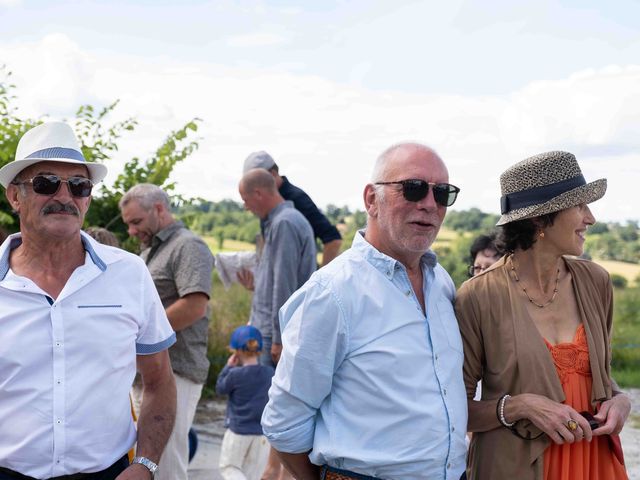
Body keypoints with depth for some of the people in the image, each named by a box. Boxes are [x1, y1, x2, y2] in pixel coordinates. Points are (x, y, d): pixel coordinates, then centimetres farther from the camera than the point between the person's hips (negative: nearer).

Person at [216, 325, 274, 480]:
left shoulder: (235, 374, -15)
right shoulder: (270, 373, -2)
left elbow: (220, 389, 1)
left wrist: (228, 367, 9)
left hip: (238, 431, -4)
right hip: (262, 433, 4)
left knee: (228, 467, 11)